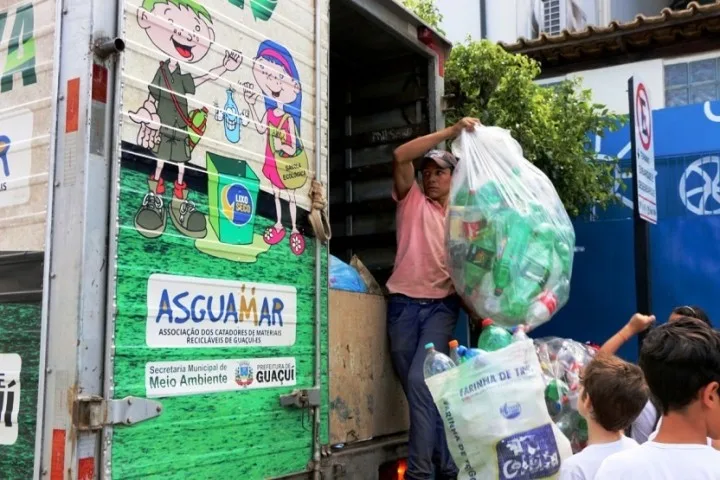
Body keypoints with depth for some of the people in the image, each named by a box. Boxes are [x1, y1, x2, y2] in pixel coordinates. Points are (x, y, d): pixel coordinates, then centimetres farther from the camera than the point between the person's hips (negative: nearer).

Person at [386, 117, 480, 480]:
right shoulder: (411, 200, 11)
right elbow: (400, 157, -6)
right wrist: (451, 131, -9)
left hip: (442, 305, -1)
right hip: (404, 304, 1)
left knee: (420, 381, -19)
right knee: (419, 389, 4)